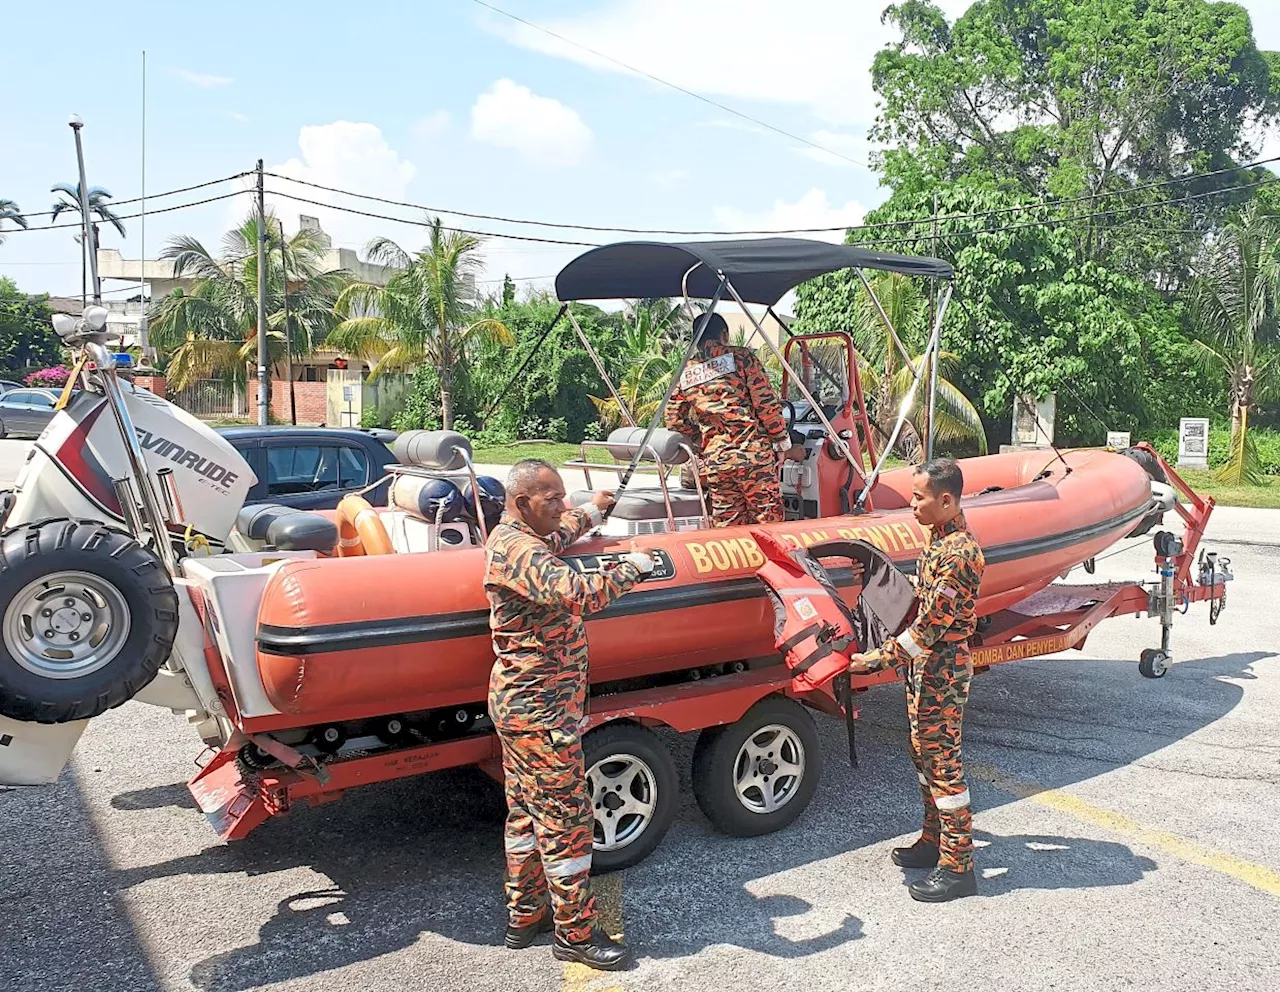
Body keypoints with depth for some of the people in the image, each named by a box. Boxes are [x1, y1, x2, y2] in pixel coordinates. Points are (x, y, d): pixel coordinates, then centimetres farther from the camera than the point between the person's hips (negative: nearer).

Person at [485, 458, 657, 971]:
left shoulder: (511, 538, 10)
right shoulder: (517, 551, -23)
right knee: (566, 818, 1)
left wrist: (592, 511, 44)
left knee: (526, 813, 19)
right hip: (540, 711, -11)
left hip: (520, 701, 11)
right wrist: (633, 565, -23)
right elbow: (574, 592, -38)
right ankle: (574, 932, 14)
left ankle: (525, 915, 31)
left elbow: (554, 540, 34)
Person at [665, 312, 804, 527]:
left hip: (715, 463, 4)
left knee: (727, 528, 9)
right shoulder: (742, 357, 1)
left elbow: (675, 423, 15)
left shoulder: (685, 375, 13)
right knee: (768, 524, 2)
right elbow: (767, 405, -3)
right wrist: (786, 446, 5)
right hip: (755, 456, -4)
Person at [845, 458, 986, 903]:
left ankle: (957, 866, 8)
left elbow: (930, 625, -25)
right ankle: (934, 841, 33)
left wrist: (877, 660, -23)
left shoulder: (958, 553, -23)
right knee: (924, 756, 19)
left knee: (943, 765, -2)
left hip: (941, 674, -10)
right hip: (923, 669, 10)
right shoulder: (940, 539, 8)